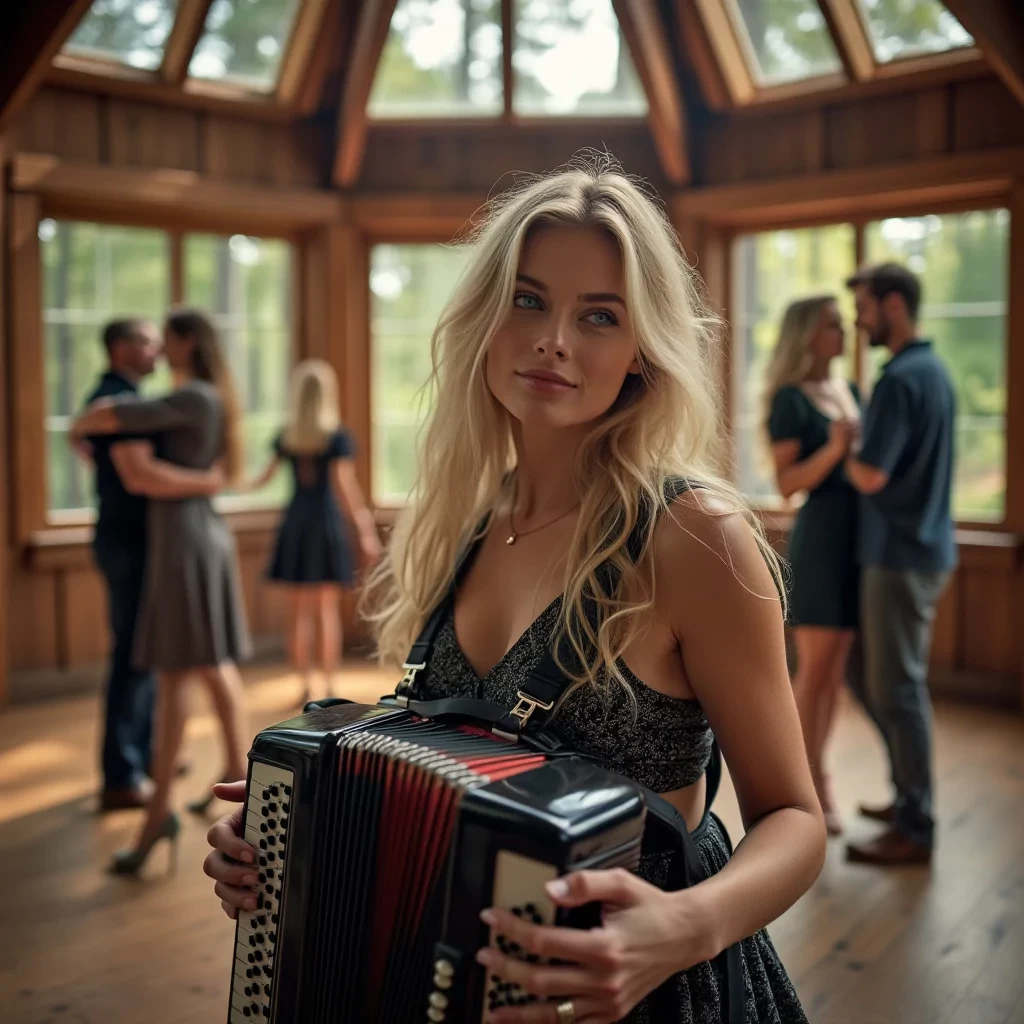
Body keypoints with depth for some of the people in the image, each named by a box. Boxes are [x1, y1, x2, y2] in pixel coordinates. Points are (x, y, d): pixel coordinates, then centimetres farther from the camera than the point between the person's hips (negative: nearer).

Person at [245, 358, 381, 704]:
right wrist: (365, 530, -12)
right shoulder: (339, 437, -8)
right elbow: (345, 486, -14)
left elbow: (263, 478, 9)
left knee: (301, 611, 9)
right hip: (327, 523, -3)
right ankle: (328, 688, 8)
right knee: (328, 611, 5)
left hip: (295, 523, 3)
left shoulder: (286, 437, 3)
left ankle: (306, 687, 12)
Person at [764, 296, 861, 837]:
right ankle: (808, 780, 11)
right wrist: (835, 448, -25)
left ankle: (815, 769, 25)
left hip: (859, 536, 7)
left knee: (838, 666, 12)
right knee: (815, 667, -1)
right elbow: (786, 483, -14)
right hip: (820, 539, -7)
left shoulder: (850, 390, 13)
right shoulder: (790, 399, -9)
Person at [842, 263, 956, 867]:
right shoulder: (935, 370, 13)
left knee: (897, 690, -2)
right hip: (925, 547, 10)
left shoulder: (900, 378, -18)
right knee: (877, 680, 18)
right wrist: (857, 448, 8)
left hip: (901, 554, -10)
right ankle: (911, 798, 28)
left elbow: (871, 476, -22)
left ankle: (915, 830, 8)